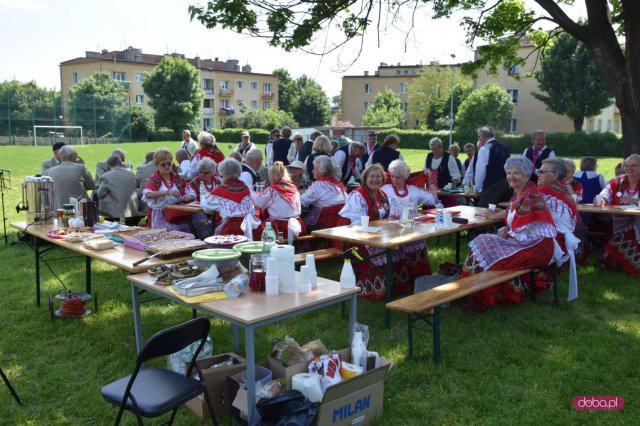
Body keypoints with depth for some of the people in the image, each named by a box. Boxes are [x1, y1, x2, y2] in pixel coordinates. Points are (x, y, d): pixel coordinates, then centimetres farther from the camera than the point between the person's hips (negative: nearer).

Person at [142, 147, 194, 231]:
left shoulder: (178, 178, 13)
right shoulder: (154, 179, 3)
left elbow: (192, 194, 13)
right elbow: (147, 195, -16)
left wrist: (189, 196, -11)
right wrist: (167, 192, -28)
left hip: (179, 216, 3)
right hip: (162, 217, -3)